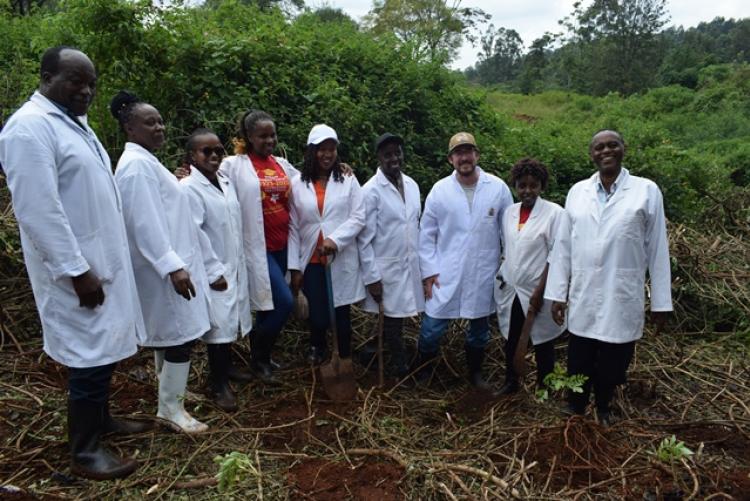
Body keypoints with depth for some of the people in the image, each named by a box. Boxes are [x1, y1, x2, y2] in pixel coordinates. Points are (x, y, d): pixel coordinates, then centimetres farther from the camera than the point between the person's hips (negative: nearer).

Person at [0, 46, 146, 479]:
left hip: (102, 261, 9)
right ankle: (84, 452, 16)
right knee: (90, 357, -1)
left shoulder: (74, 122, 14)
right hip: (76, 270, -9)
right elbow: (39, 212, -23)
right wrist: (77, 270, -22)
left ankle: (101, 418, 37)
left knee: (104, 351, 19)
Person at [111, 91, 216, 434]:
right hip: (165, 267, -11)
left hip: (170, 262, 11)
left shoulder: (147, 162, 16)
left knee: (168, 333, 20)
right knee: (181, 334, -4)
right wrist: (172, 265, -31)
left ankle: (170, 391, 35)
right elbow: (145, 223, -25)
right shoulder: (136, 165, -16)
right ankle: (171, 408, 9)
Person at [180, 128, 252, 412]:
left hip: (235, 268, 7)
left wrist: (238, 265, 13)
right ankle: (218, 385, 19)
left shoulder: (225, 182, 10)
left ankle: (223, 375, 31)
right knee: (219, 329, 1)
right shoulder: (188, 188, -13)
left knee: (229, 326, 14)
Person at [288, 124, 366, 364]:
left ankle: (344, 359, 28)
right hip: (311, 261, 1)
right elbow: (293, 228, 2)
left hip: (342, 261, 0)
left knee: (342, 313, 8)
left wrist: (335, 239, -19)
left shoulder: (348, 181, 3)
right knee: (317, 315, 7)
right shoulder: (297, 184, 3)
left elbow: (358, 218, -4)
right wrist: (294, 266, -1)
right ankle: (317, 347, 39)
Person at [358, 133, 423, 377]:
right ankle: (400, 363, 26)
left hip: (411, 263, 5)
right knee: (393, 316, 6)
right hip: (387, 267, -5)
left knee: (399, 313, 11)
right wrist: (372, 277, -14)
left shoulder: (412, 185, 5)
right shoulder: (371, 190, -13)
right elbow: (365, 238, -12)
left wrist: (421, 260, 12)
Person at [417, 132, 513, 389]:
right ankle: (422, 372, 30)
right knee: (431, 329, 4)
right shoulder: (440, 189, -5)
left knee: (479, 328, 17)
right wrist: (428, 270, -4)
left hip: (483, 274, 1)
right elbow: (426, 233, 0)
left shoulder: (498, 187, -5)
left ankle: (475, 371, 41)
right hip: (445, 275, -1)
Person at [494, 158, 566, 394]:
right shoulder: (509, 211, 5)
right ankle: (510, 382, 34)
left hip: (536, 292, -4)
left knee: (542, 343, 10)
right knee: (511, 340, 16)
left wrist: (539, 292, -14)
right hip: (509, 289, 4)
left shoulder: (554, 212, -10)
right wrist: (502, 279, 8)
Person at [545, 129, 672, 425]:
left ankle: (603, 412, 38)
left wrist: (661, 301, -1)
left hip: (622, 300, -1)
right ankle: (575, 412, 34)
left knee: (611, 368, 13)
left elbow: (657, 249, -2)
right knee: (578, 365, 13)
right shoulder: (577, 192, 4)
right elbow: (563, 246, 5)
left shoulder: (646, 191, -3)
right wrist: (557, 293, 3)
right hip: (582, 299, 2)